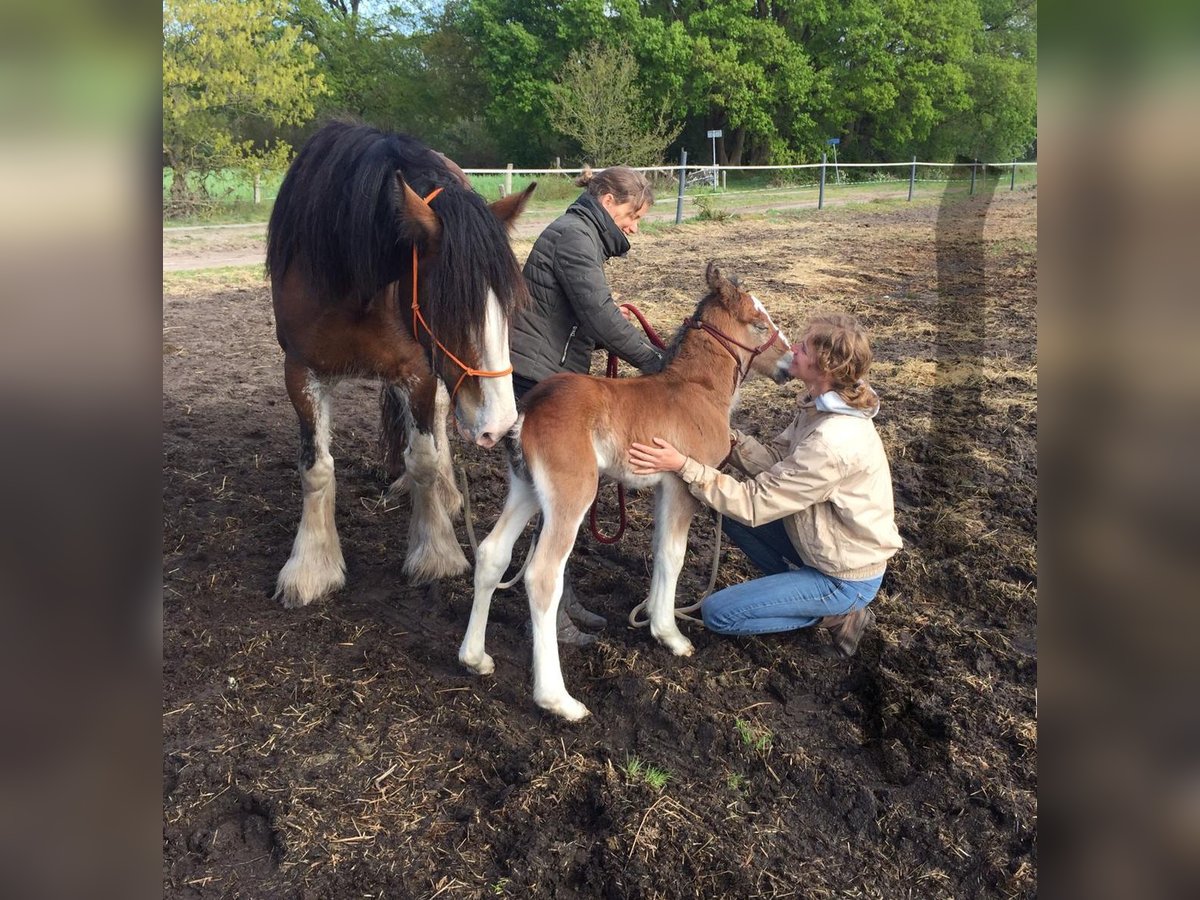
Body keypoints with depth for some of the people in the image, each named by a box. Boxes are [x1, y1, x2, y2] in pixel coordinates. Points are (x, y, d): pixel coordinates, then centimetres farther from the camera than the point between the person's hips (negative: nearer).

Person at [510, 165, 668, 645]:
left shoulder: (581, 236, 18)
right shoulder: (575, 236, -15)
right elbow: (602, 318, -24)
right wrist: (658, 362, -18)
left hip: (554, 376, 10)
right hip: (537, 378, -10)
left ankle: (561, 597, 26)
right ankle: (550, 612, 9)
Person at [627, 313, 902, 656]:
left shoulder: (833, 442, -35)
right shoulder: (821, 405, -6)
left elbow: (754, 503, -29)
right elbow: (775, 460, -2)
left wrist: (683, 466, -31)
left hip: (846, 577, -9)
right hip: (820, 539, 9)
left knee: (716, 614, -7)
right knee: (731, 513, 9)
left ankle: (834, 613, 2)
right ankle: (800, 587, 13)